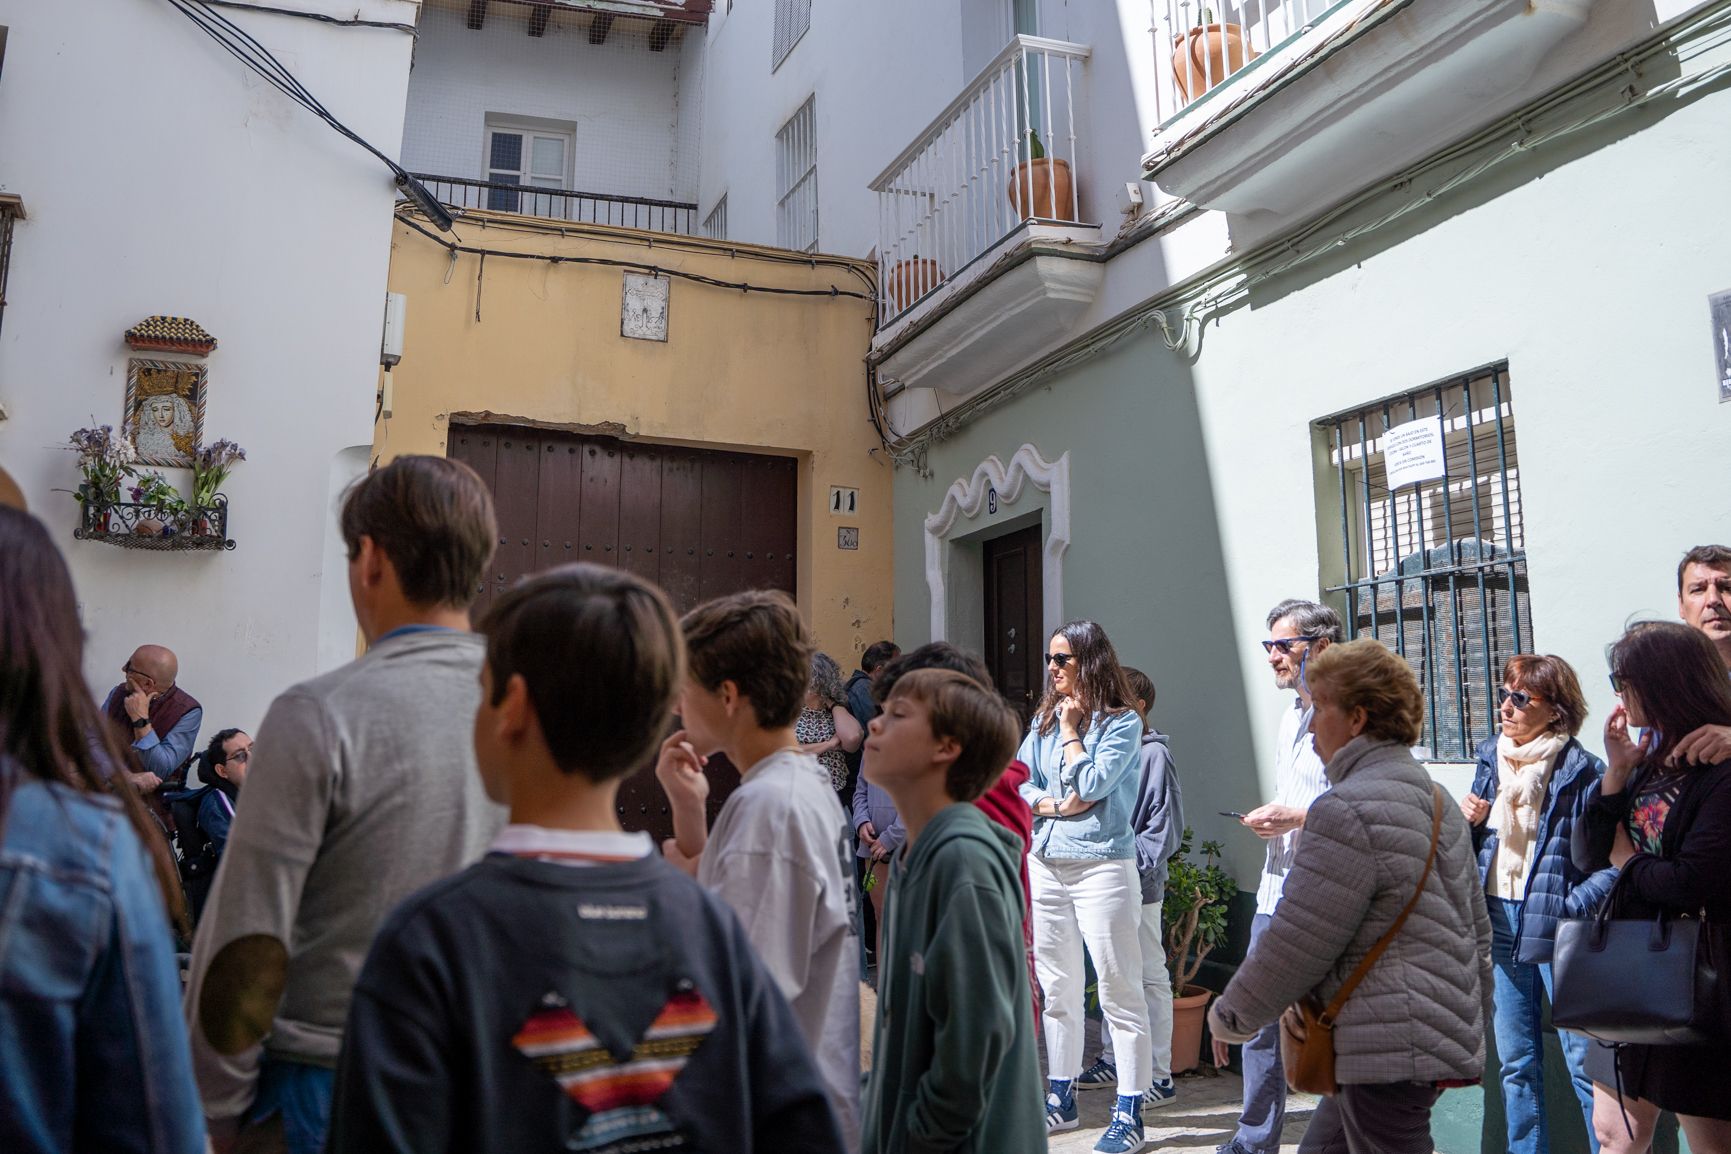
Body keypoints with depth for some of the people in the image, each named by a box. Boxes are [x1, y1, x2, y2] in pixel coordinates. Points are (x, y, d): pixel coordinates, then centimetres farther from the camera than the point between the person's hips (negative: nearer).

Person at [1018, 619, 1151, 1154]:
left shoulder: (1122, 723, -5)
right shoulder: (1043, 721, 11)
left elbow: (1091, 783, -17)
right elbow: (1018, 784, 7)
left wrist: (1071, 728, -7)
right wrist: (1054, 805, -10)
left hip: (1102, 866, -6)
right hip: (1045, 865, 6)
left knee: (1119, 991, -2)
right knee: (1058, 990, 15)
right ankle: (1061, 1099, 27)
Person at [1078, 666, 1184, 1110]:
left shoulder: (1153, 753, -12)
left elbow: (1165, 827, -14)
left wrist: (1134, 863, -19)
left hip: (1137, 886, -8)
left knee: (1150, 977, 0)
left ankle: (1160, 1076, 8)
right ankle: (1111, 1059, 30)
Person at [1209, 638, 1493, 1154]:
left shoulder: (1349, 808, -19)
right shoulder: (1434, 798, 12)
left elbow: (1297, 943, -17)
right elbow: (1477, 930, 18)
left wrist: (1231, 1014, -3)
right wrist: (1473, 1031, 26)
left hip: (1391, 1050, -10)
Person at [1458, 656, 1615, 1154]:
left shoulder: (1581, 771, -12)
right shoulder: (1492, 758, 7)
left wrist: (1570, 908, -20)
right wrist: (1468, 821, -3)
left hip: (1555, 927, -6)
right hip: (1499, 922, 6)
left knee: (1585, 1062, -2)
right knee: (1515, 1062, 15)